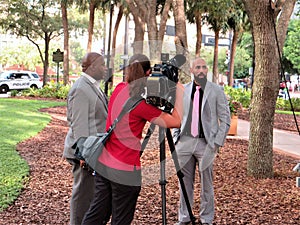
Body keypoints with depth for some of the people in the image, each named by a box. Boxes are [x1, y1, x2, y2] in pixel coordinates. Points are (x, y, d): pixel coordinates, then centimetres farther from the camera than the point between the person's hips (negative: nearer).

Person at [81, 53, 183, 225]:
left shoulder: (119, 89, 1)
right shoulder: (141, 103, -19)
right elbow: (176, 121, -16)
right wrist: (180, 92, -8)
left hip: (103, 163, 7)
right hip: (125, 170, -7)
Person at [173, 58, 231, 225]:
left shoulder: (217, 91, 0)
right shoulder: (182, 90, 8)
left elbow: (225, 120, 1)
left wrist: (217, 142, -6)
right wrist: (176, 137, 7)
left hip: (206, 143, -3)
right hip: (184, 142, 3)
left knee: (207, 184, 4)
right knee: (185, 183, 9)